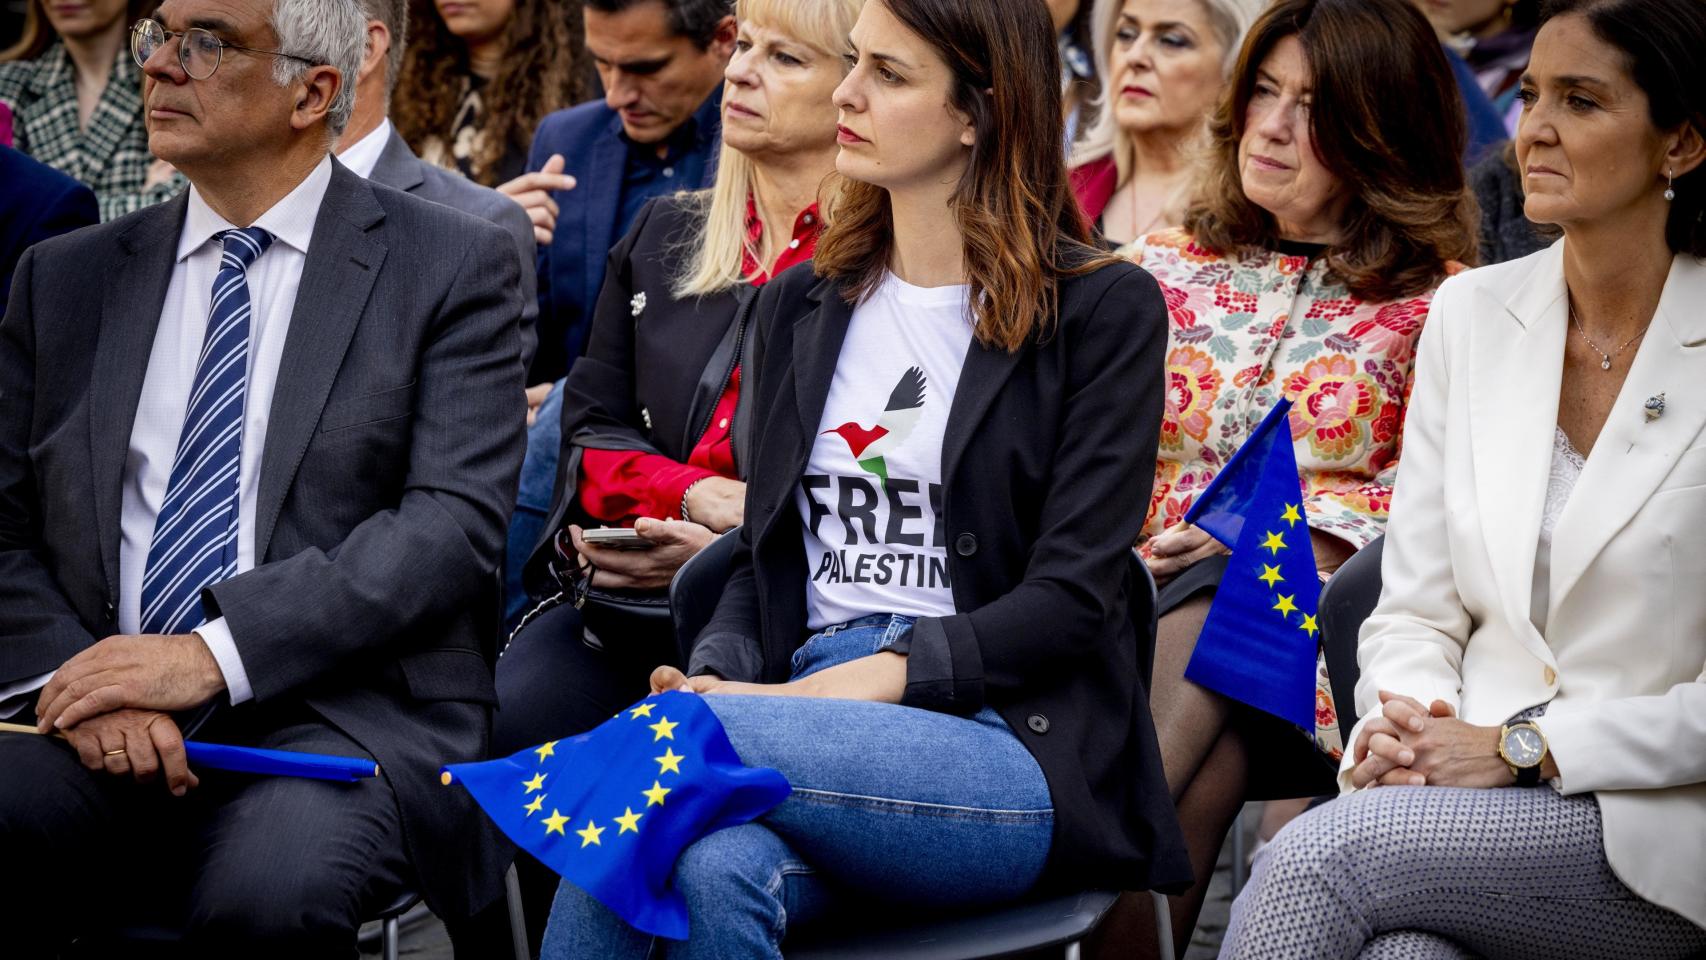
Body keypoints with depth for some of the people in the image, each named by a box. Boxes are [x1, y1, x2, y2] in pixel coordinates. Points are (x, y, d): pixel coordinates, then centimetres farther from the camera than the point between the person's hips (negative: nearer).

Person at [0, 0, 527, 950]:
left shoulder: (454, 266, 6)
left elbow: (454, 522, -6)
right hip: (105, 728, 3)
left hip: (343, 715, -2)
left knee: (268, 892, -34)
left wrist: (218, 653, -16)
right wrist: (78, 679, -10)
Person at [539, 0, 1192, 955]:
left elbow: (1070, 596, -6)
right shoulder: (801, 304, 20)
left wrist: (861, 679, -16)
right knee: (715, 867, -35)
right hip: (821, 716, 4)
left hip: (1019, 750, -4)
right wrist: (720, 671, -3)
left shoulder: (1104, 310, 2)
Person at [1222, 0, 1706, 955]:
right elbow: (1415, 607, 11)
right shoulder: (1472, 313, 10)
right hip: (1465, 780, 3)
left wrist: (1523, 746, -16)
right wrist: (1403, 725, -10)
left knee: (1316, 856, -29)